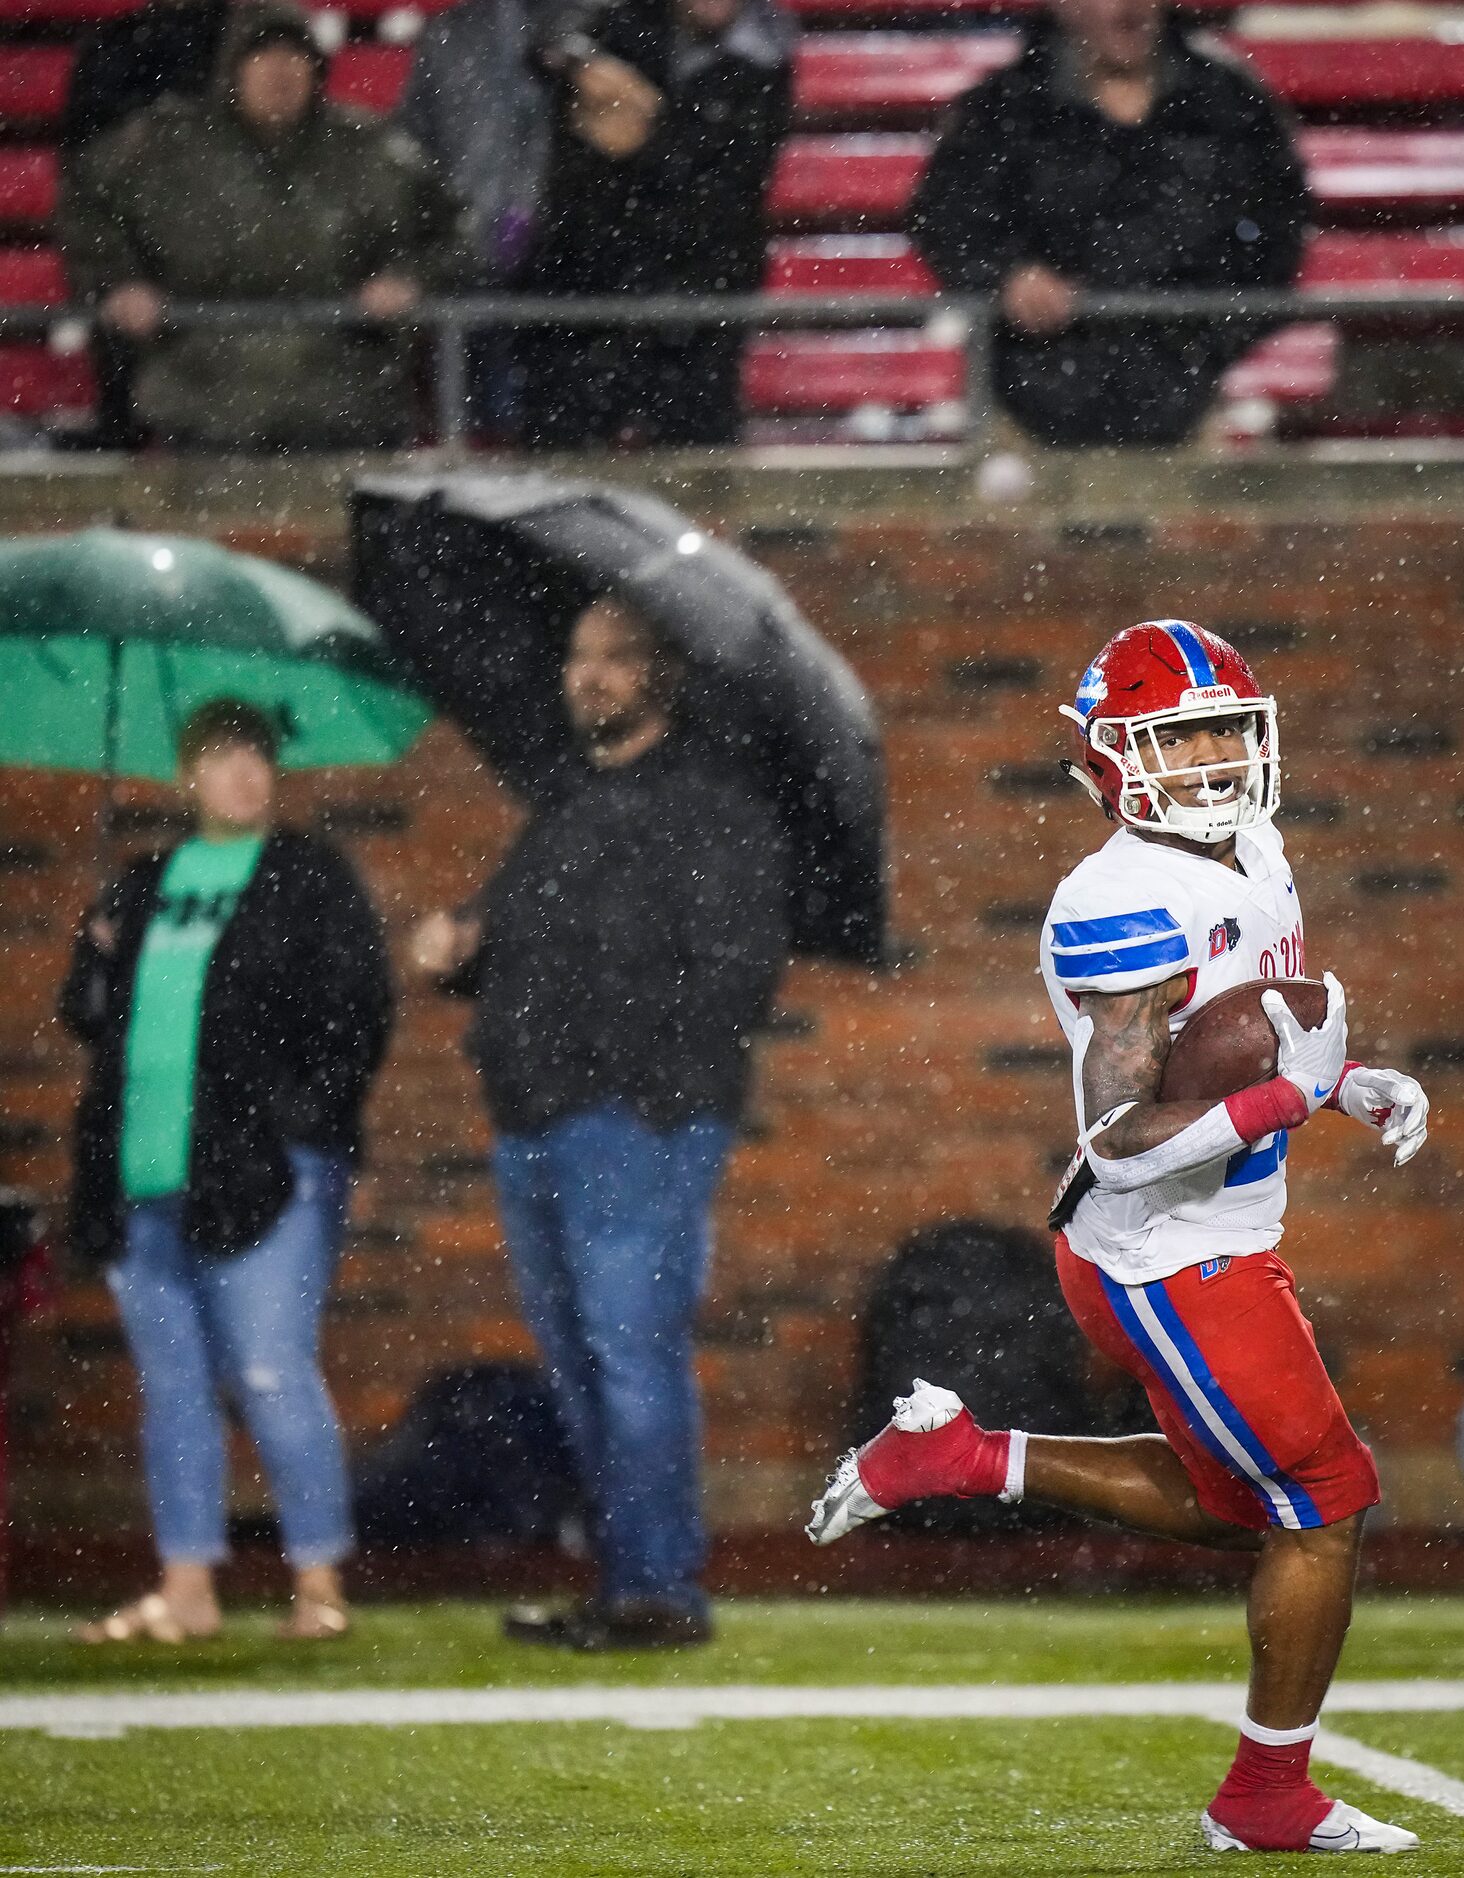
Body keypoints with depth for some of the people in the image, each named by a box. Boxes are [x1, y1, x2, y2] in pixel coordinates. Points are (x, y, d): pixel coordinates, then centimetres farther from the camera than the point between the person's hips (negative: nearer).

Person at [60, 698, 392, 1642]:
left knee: (273, 1376, -11)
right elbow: (87, 1014, 21)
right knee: (173, 1383, 9)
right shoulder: (144, 888, 19)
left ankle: (321, 1584, -6)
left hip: (265, 1173, -6)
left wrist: (310, 1106, -14)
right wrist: (98, 961, -1)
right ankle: (187, 1588, 14)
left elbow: (358, 1009, -3)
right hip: (145, 1173, 6)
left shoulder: (310, 877, 3)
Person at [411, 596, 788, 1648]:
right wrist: (462, 950, 5)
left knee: (632, 1352, -12)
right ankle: (626, 1585, 15)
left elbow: (738, 971, -12)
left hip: (636, 1126, -9)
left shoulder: (709, 810, -4)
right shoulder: (571, 808, 21)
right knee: (576, 1365, 10)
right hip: (537, 1127, 9)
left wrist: (646, 1070, -19)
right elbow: (523, 954, 26)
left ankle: (663, 1590, -11)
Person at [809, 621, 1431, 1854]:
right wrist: (1297, 1092, -30)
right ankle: (1266, 1799, 17)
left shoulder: (1254, 859, 5)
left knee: (1234, 1503, 22)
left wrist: (1366, 1089, 4)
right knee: (1325, 1506, 2)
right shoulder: (1130, 905, -24)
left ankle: (961, 1459, 24)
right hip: (1172, 1270, -9)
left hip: (1220, 1246, 9)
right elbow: (1123, 1136, -29)